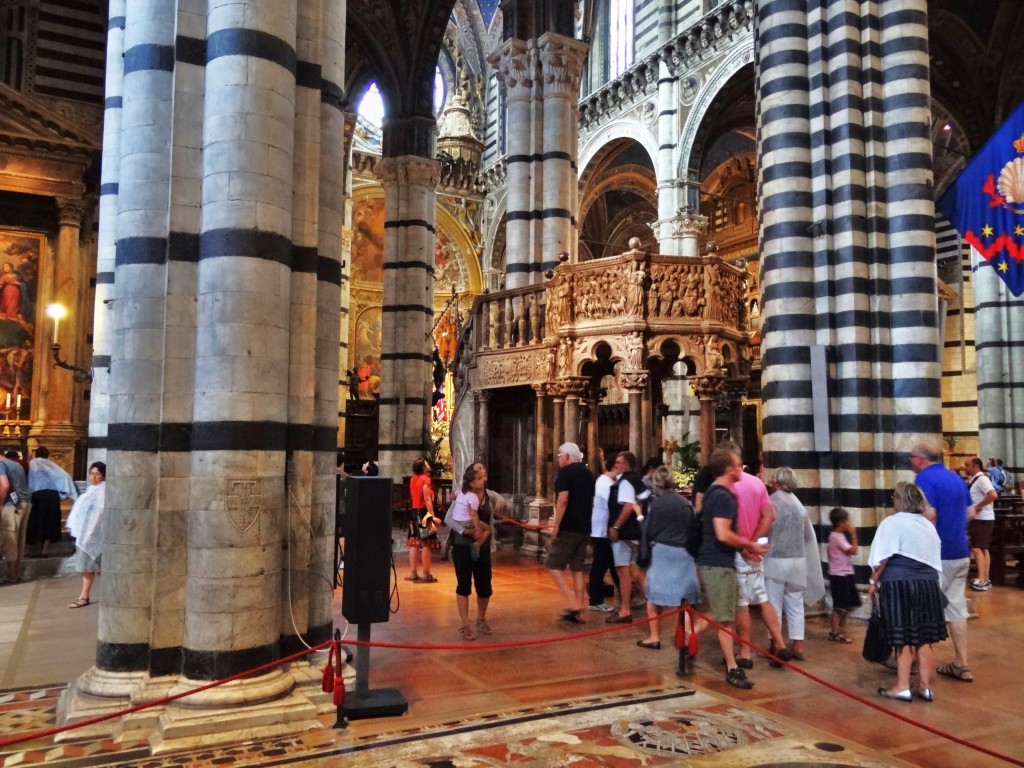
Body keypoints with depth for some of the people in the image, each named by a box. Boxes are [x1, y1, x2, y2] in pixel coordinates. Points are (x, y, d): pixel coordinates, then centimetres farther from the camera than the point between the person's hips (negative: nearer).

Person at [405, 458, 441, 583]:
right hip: (424, 512, -8)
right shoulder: (425, 479, -12)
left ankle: (413, 573, 14)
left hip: (413, 512, 8)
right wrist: (432, 516, -20)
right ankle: (426, 574, -3)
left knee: (414, 543, 10)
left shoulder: (413, 479, 10)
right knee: (426, 544, -4)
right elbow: (427, 500, -19)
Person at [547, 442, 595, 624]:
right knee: (578, 569, 11)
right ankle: (577, 608, 11)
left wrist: (555, 525, -19)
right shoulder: (588, 474, 14)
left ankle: (573, 604, -11)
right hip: (584, 527, 8)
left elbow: (563, 500, -20)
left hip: (568, 527, -8)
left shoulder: (565, 472, -10)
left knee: (554, 565, -1)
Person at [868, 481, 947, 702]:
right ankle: (925, 686, 15)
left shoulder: (892, 522, -4)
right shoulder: (929, 525, 17)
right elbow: (936, 559, 15)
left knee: (903, 638, -1)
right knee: (924, 638, 10)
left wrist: (873, 580, -2)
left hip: (900, 582, -6)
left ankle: (903, 687, 3)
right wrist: (930, 580, 20)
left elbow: (884, 557, -10)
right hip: (928, 583, 6)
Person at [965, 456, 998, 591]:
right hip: (977, 519, 10)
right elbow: (968, 498, 19)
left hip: (982, 519, -10)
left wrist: (978, 507, -24)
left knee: (977, 549, -12)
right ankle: (985, 580, 18)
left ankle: (981, 580, -12)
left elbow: (993, 495, -30)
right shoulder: (972, 480, 13)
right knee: (983, 549, 12)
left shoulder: (981, 479, -16)